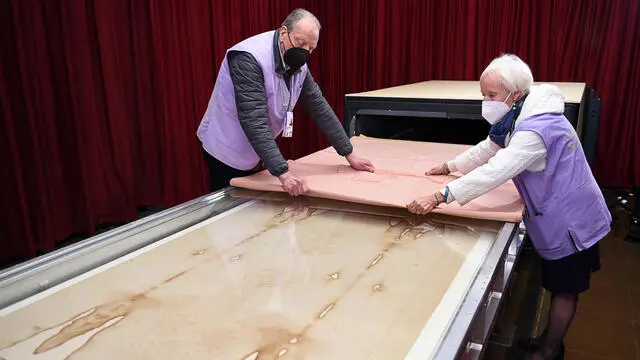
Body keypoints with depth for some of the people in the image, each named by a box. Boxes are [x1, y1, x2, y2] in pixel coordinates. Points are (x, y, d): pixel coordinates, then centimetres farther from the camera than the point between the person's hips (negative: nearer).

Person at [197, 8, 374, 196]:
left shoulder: (298, 64, -3)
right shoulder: (248, 58, -27)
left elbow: (319, 107, 0)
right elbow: (255, 122, -35)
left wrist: (349, 154, -2)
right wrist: (284, 174, -41)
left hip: (255, 156, 7)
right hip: (227, 152, -7)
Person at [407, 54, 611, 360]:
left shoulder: (537, 129, -32)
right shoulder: (519, 117, 0)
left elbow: (495, 172, -43)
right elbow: (488, 148, 14)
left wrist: (440, 197, -47)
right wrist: (450, 166, 10)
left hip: (570, 221, -9)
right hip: (558, 216, 9)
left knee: (564, 289, 9)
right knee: (557, 285, 22)